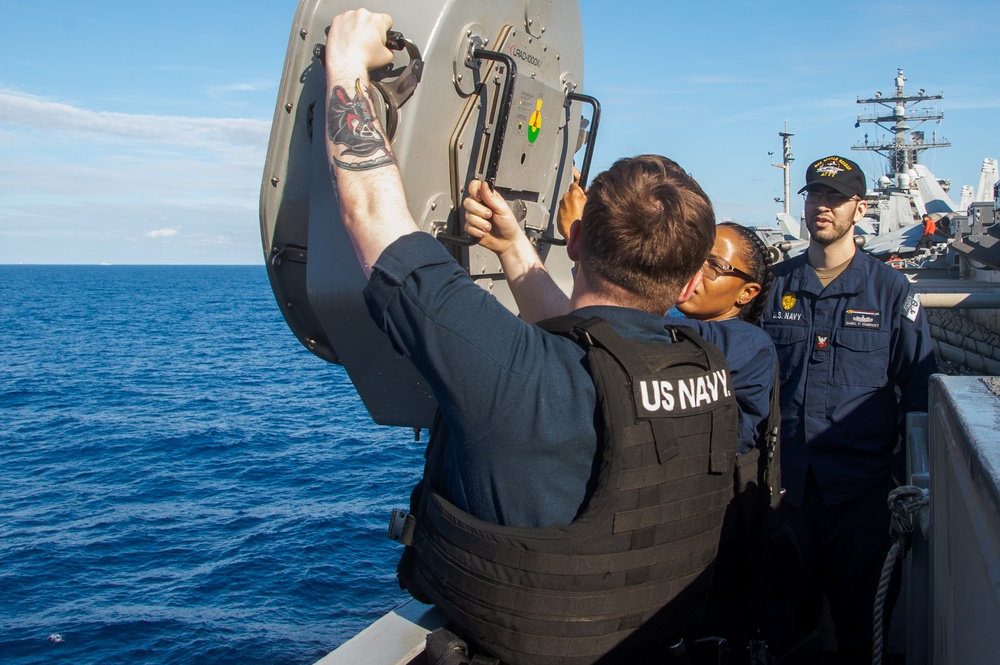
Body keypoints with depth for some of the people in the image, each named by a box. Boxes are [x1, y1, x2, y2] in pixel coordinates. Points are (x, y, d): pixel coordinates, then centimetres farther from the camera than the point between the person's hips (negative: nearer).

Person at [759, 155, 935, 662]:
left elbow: (919, 387, 4)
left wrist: (908, 469, -2)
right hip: (785, 481, 2)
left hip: (860, 486, -1)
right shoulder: (775, 285, 5)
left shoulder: (891, 290, 1)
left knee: (857, 608, 11)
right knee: (788, 606, 13)